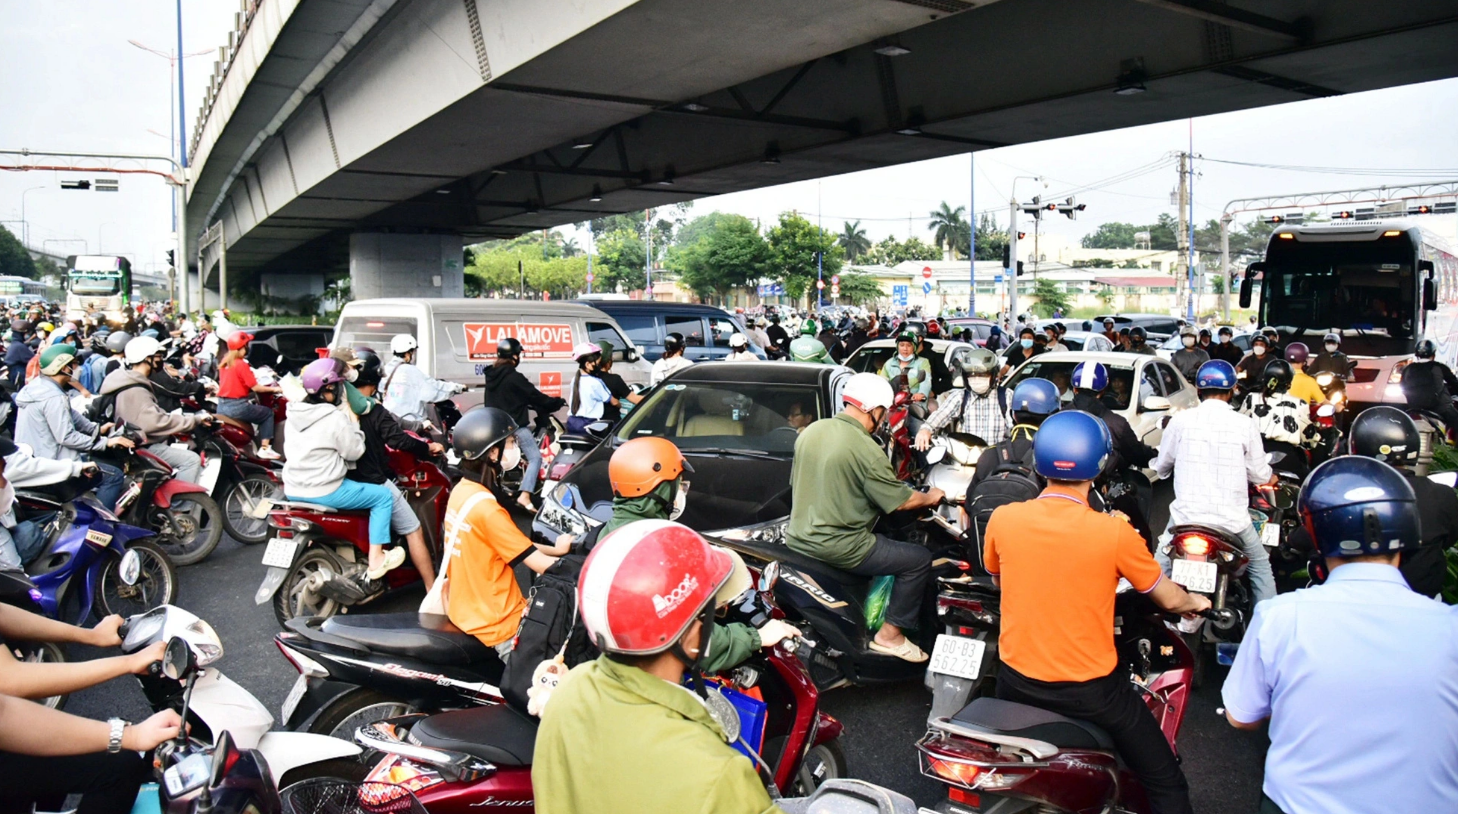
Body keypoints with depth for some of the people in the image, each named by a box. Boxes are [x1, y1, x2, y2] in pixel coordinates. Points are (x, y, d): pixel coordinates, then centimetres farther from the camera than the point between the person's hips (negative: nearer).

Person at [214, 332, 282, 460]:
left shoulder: (224, 362, 8)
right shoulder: (241, 364, -15)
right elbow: (255, 387, -14)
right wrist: (273, 389, -3)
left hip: (221, 407, 8)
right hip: (237, 407, -7)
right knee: (268, 413, 9)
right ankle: (265, 448, 0)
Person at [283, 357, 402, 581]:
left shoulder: (293, 414, 4)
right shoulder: (335, 418, -19)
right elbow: (354, 452, -13)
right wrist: (353, 423, -1)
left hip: (293, 490, 8)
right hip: (324, 492, -8)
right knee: (384, 496, 4)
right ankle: (375, 561, 3)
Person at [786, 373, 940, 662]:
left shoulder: (810, 431, 3)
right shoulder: (866, 450, -20)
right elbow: (902, 501, -13)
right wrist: (931, 497, 7)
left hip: (797, 538, 9)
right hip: (839, 548, -8)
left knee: (880, 540, 34)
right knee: (919, 559, 4)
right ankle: (889, 635, 9)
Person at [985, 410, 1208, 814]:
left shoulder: (1002, 519, -11)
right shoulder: (1114, 531, -19)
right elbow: (1169, 599, -2)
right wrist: (1195, 602, 22)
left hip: (1017, 680, 4)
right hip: (1090, 689, -3)